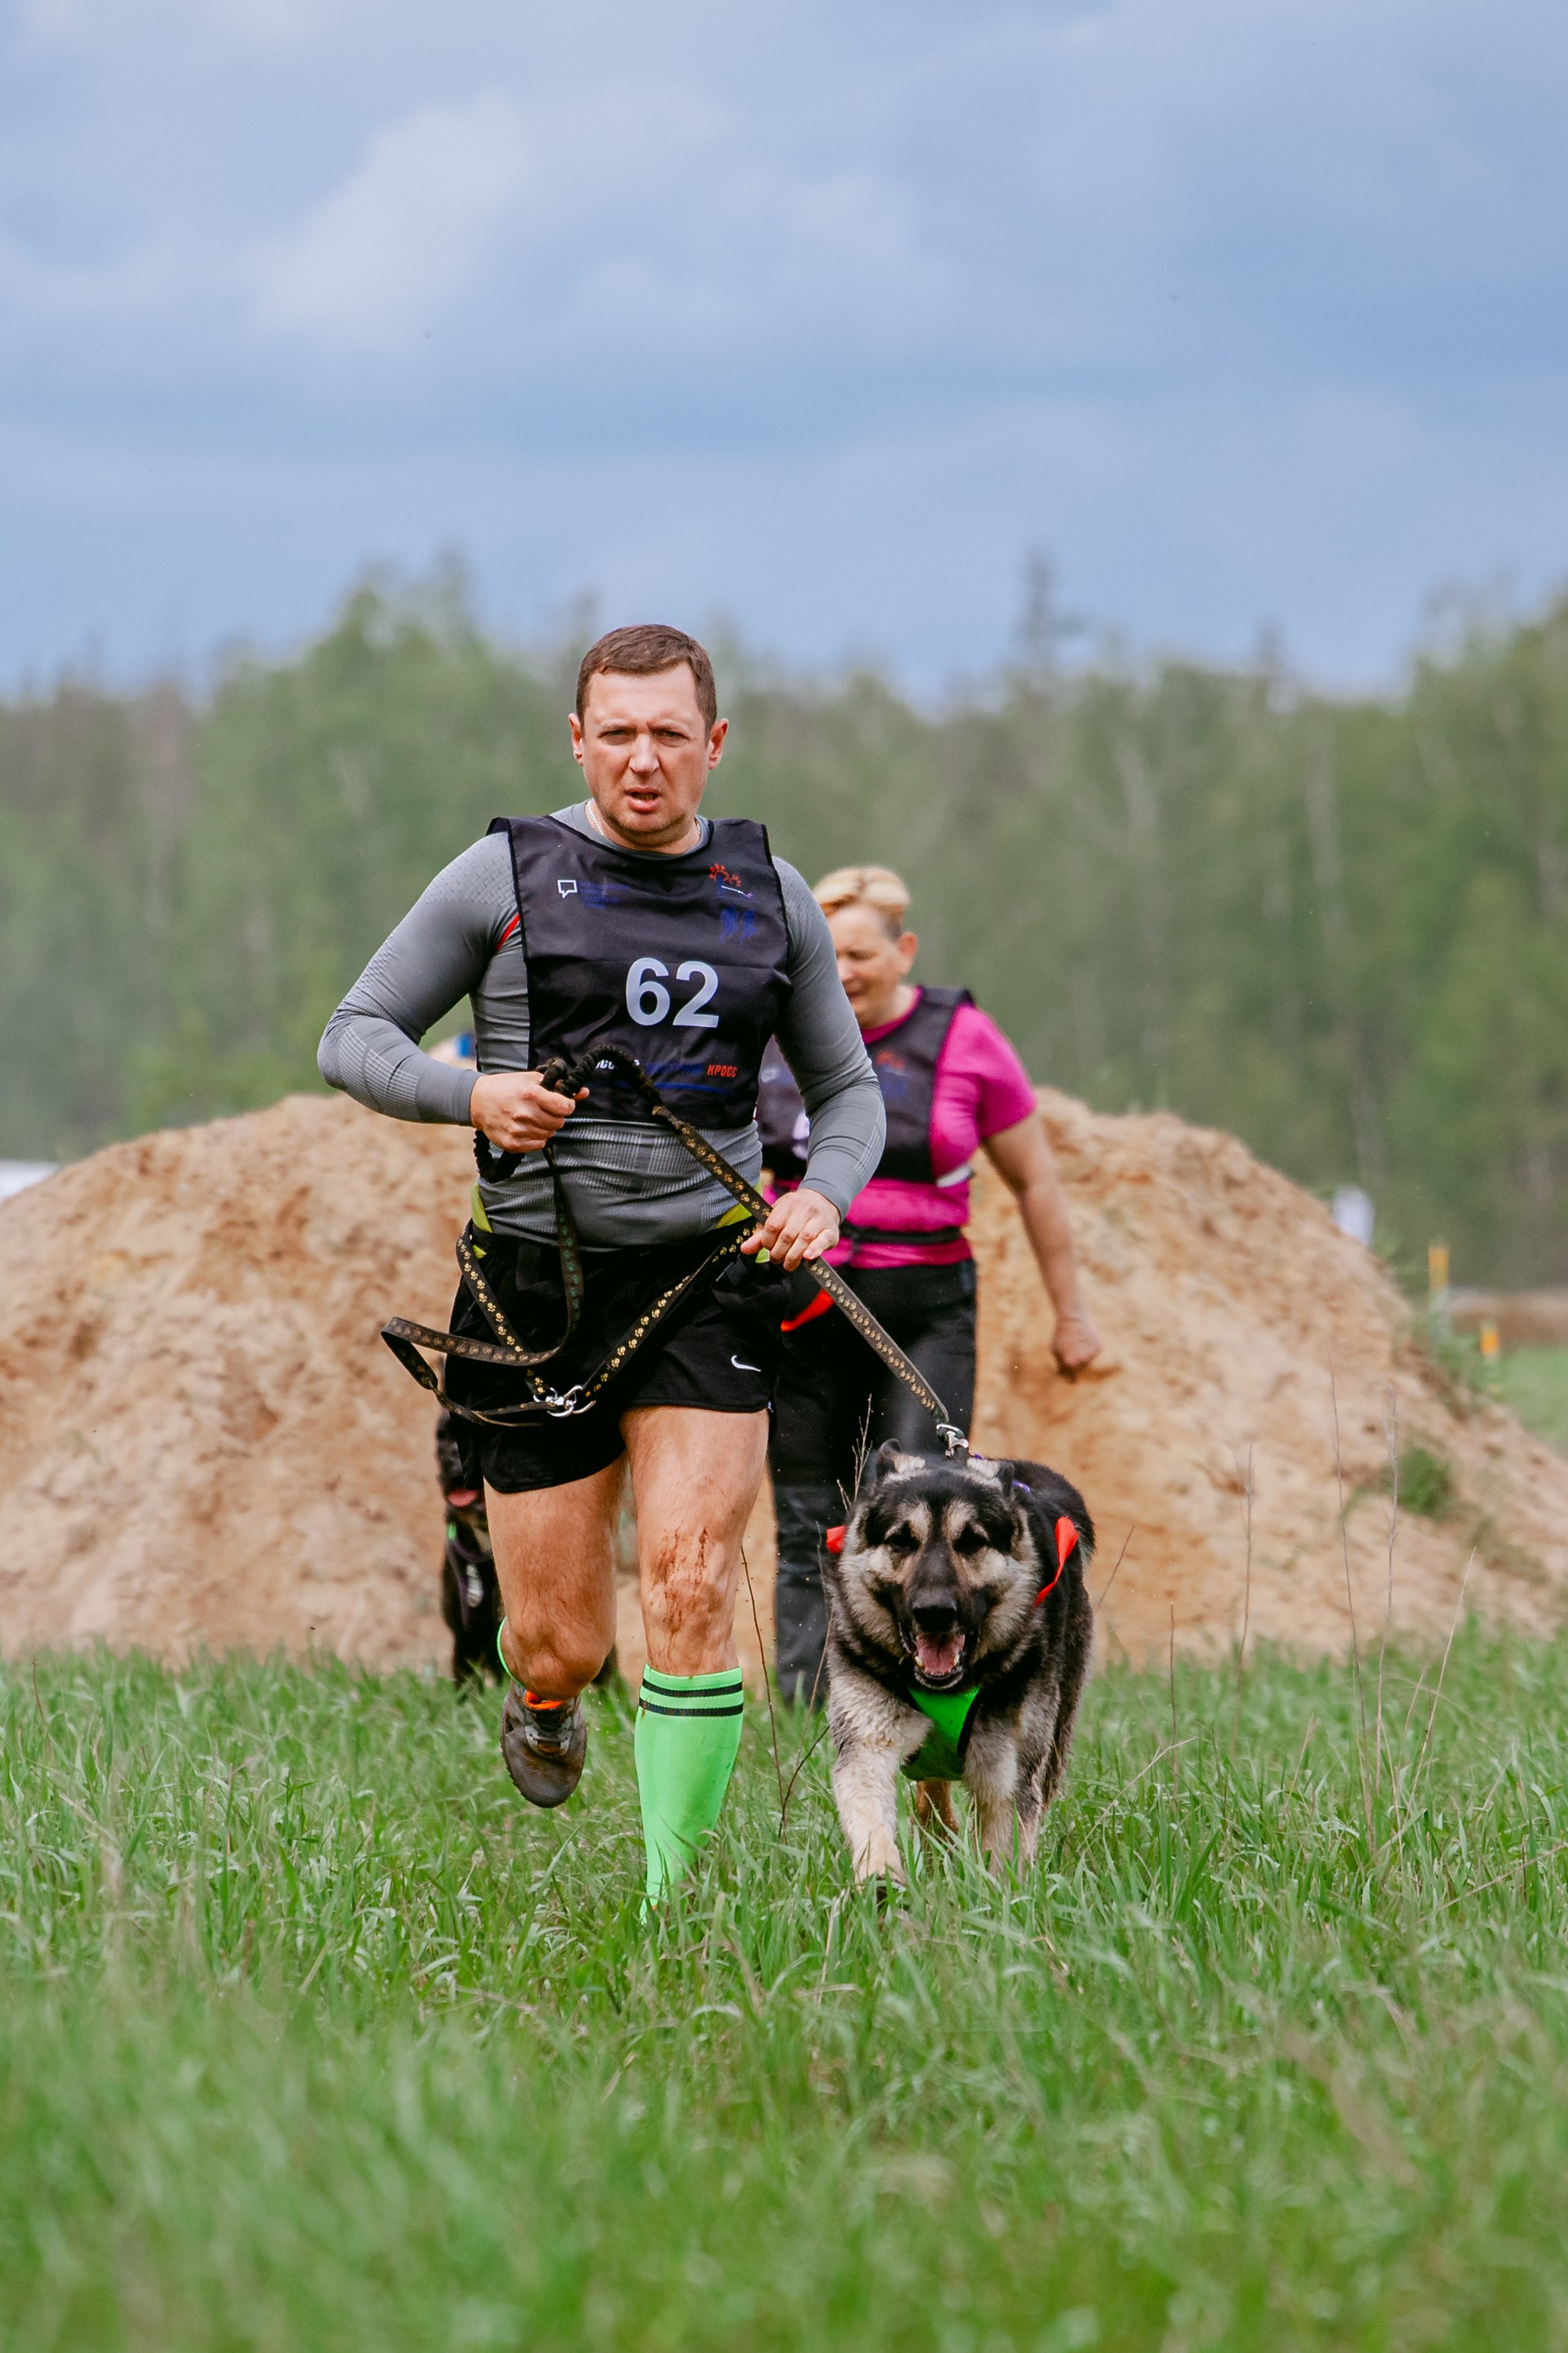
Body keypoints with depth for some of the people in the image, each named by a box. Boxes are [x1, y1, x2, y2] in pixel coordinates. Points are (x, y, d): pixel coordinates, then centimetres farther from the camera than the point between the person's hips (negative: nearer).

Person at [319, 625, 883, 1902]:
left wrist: (823, 1196, -3)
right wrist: (473, 1095, -15)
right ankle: (541, 1701, 40)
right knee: (561, 1643, 2)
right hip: (542, 1282, -1)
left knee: (692, 1584, -15)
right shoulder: (505, 876, 1)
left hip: (708, 1278, 1)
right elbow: (355, 1038, 5)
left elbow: (849, 1087, 19)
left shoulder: (772, 896, 9)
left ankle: (677, 1883, -9)